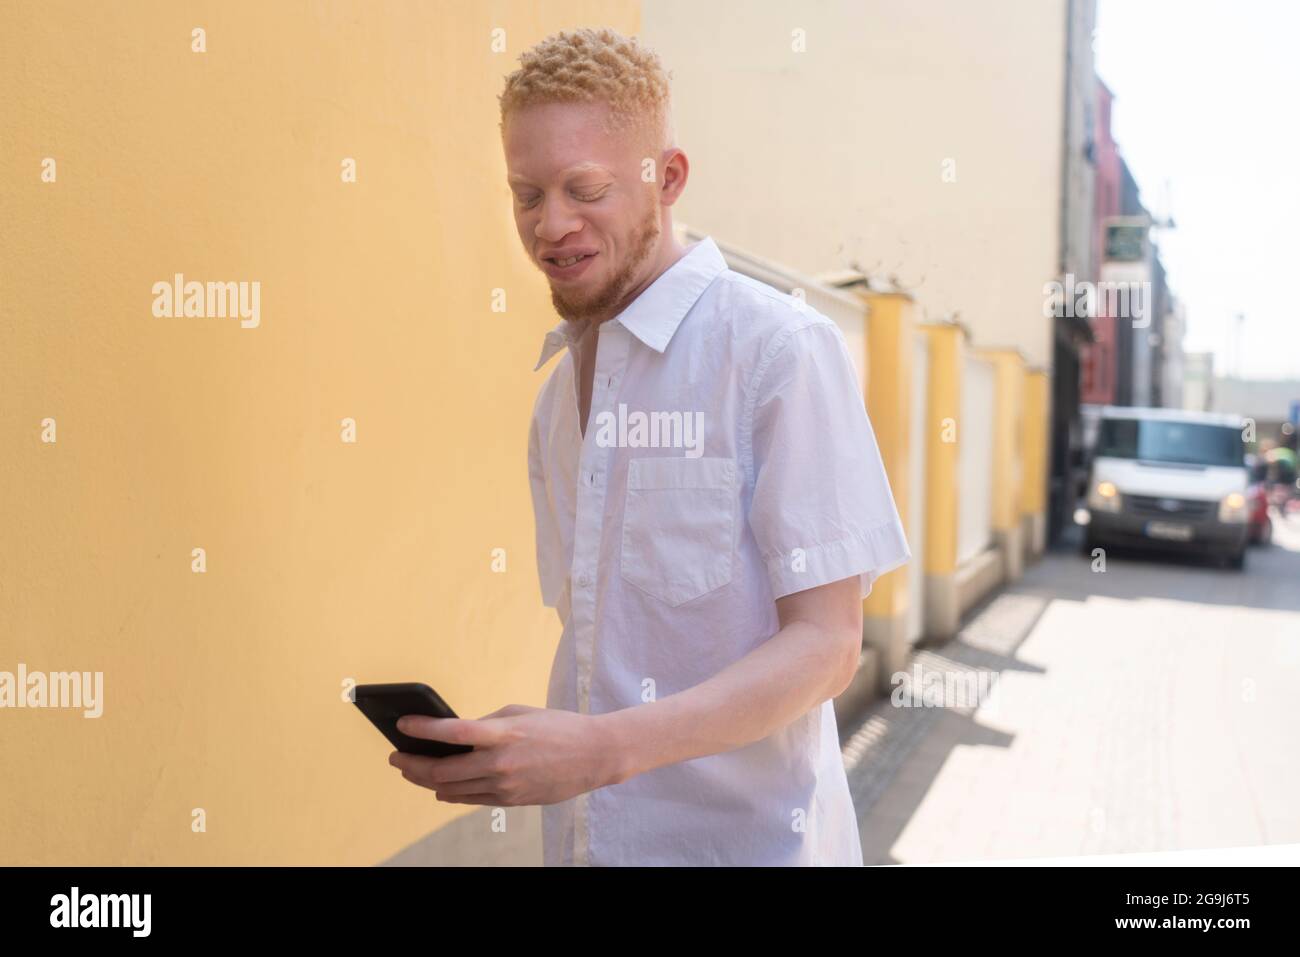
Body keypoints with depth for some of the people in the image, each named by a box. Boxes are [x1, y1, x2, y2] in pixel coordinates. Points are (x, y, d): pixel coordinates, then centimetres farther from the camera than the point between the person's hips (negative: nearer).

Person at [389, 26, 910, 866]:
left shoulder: (781, 348, -13)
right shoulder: (559, 387, 9)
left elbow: (824, 643, -17)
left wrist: (606, 747, -27)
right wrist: (493, 749, -1)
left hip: (739, 834, -6)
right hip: (583, 832, 6)